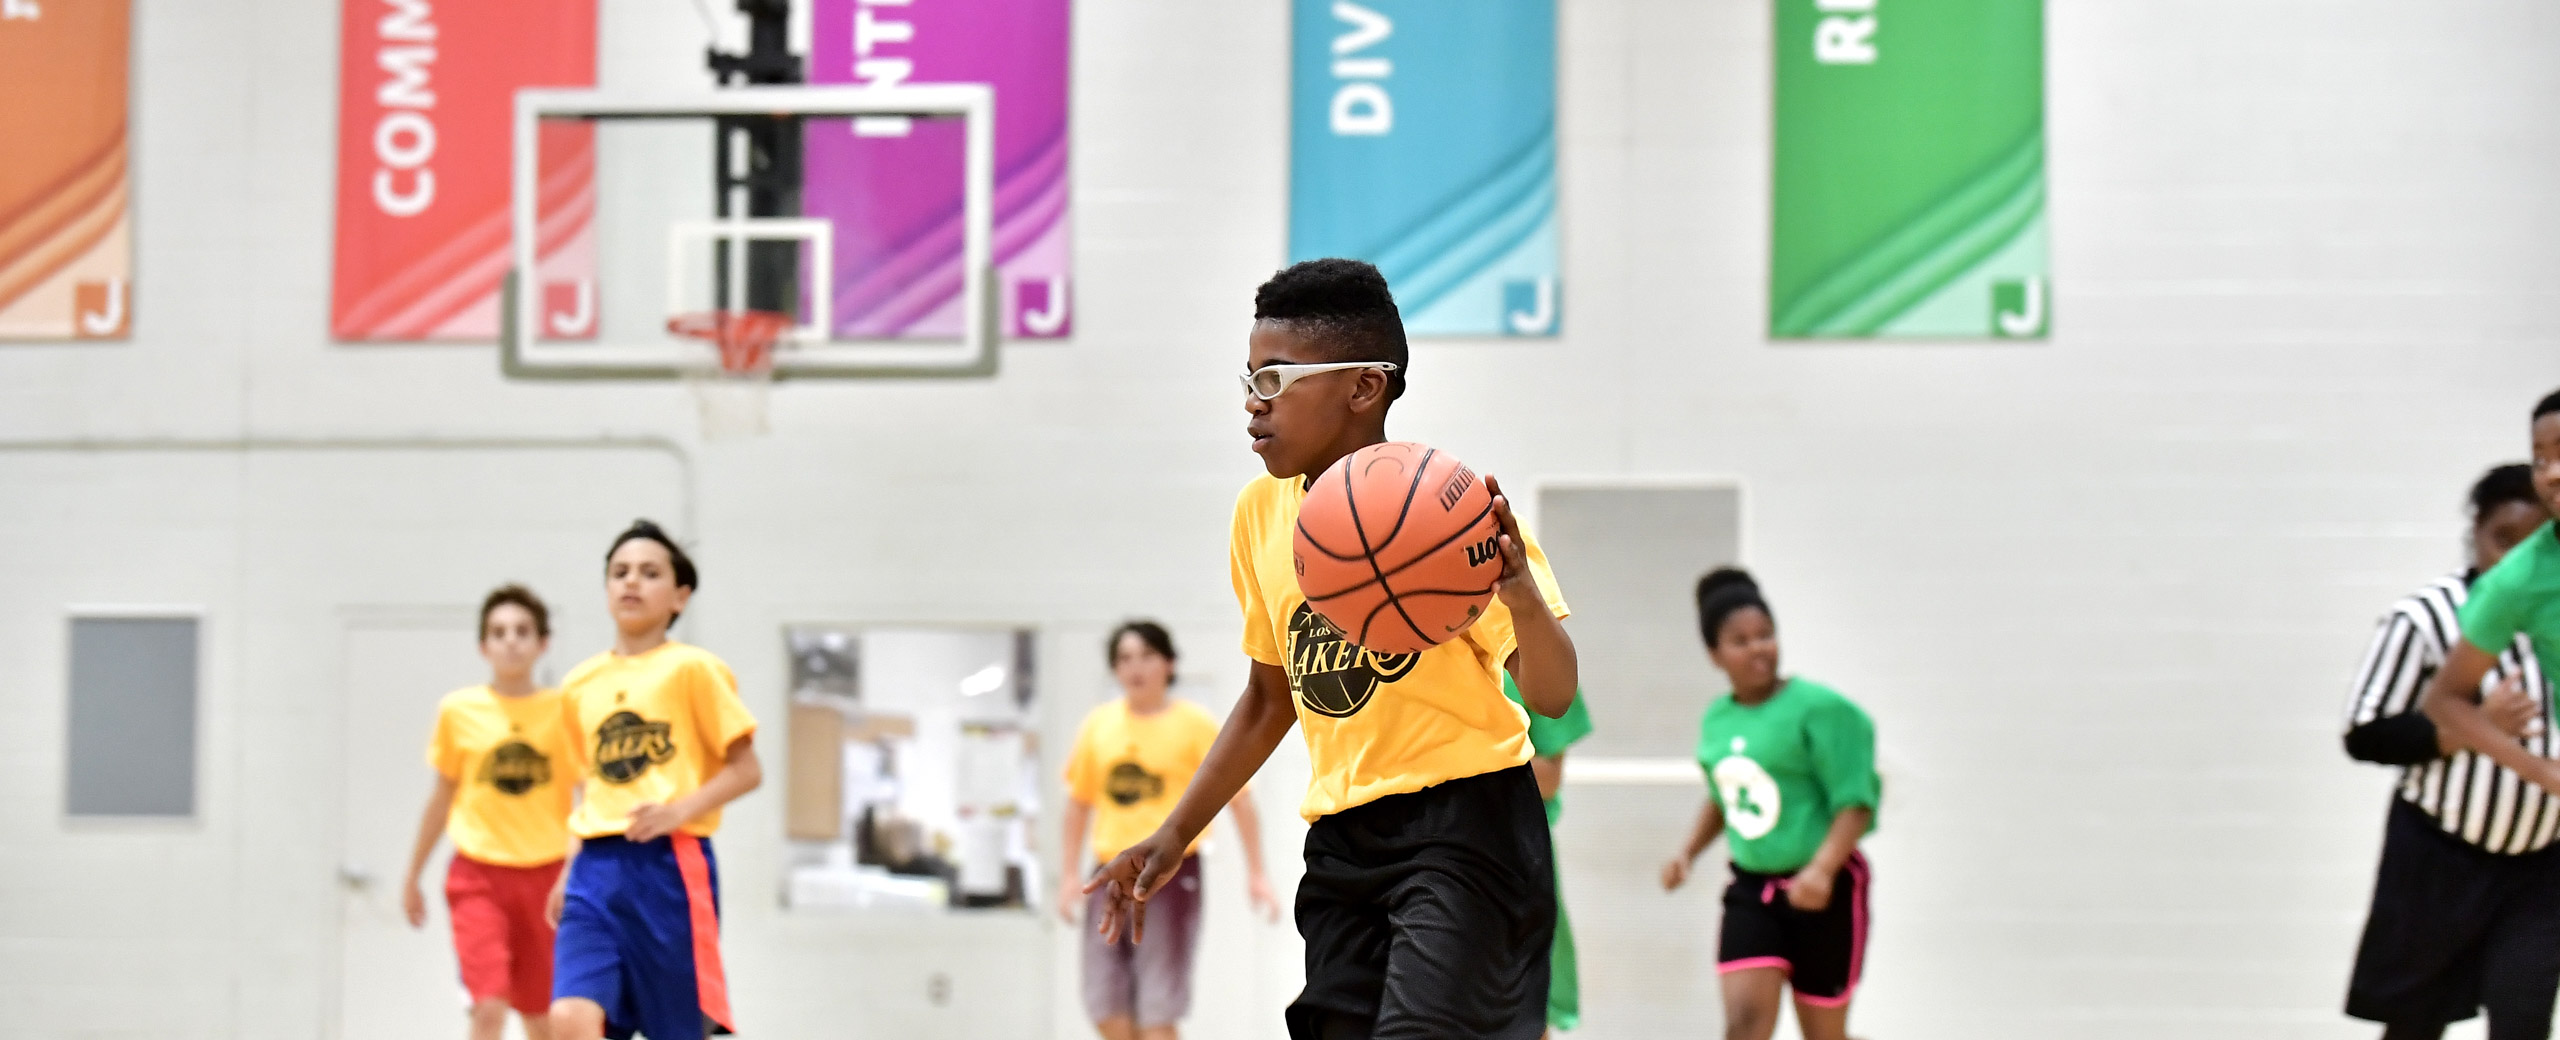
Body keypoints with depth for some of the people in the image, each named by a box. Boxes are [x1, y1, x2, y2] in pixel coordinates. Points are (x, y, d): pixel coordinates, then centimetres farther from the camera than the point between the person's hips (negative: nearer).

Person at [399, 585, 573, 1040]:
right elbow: (442, 798, 13)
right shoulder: (458, 711, 1)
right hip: (478, 874, -1)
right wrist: (412, 877, 18)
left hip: (545, 875, 1)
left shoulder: (564, 710, -1)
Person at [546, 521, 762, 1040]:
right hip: (598, 867, 4)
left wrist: (680, 810, -17)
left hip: (669, 865, -4)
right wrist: (570, 869, 13)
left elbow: (746, 769, -3)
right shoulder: (579, 685, 13)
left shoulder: (691, 669, -1)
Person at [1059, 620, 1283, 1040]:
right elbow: (1079, 801, 15)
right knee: (1106, 1006, 3)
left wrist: (1255, 874, -8)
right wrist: (1071, 873, 11)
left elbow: (1238, 796, -4)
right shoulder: (1098, 724, 6)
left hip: (1171, 874, -4)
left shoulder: (1194, 724, -5)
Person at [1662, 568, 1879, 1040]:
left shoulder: (1820, 709, -13)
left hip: (1823, 892, -5)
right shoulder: (1717, 719, 8)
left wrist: (1823, 867, -30)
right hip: (1751, 891, 5)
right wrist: (1688, 852, 14)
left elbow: (1856, 802, -17)